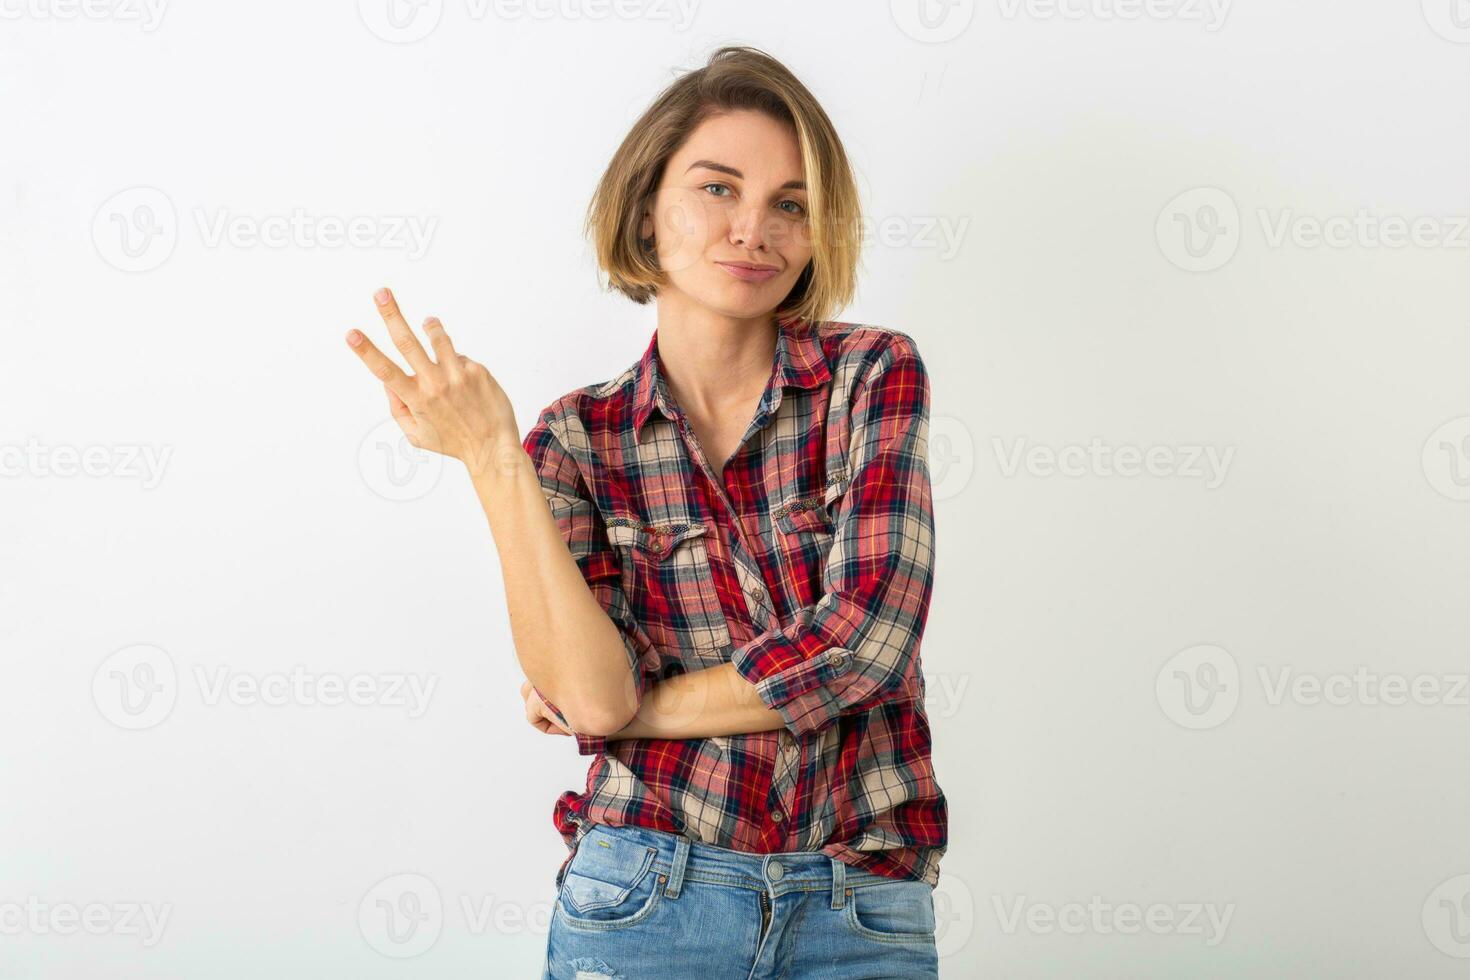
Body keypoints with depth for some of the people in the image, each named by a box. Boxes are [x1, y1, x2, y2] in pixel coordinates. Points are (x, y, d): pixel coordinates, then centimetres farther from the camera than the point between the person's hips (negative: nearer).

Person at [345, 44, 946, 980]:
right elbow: (592, 693, -13)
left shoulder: (875, 371, -3)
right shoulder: (576, 439, 0)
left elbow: (864, 639, -14)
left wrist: (639, 707, -7)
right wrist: (494, 463, -16)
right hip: (649, 901, 0)